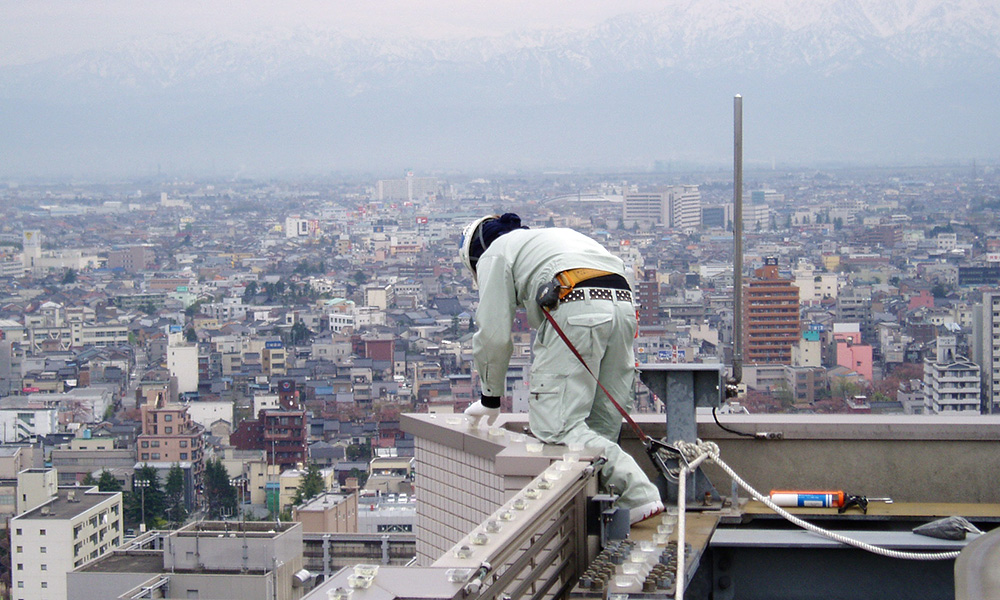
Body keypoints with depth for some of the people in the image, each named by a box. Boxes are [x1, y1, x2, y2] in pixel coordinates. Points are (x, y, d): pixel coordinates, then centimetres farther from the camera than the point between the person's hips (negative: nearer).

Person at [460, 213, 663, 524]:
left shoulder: (495, 254, 18)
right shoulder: (552, 236, 41)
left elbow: (494, 335, 11)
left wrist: (490, 398, 24)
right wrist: (549, 392, 43)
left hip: (576, 310, -8)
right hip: (623, 304, 8)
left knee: (557, 425, -10)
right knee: (601, 427, 10)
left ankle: (638, 494, -22)